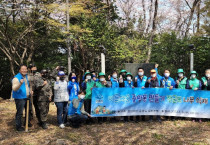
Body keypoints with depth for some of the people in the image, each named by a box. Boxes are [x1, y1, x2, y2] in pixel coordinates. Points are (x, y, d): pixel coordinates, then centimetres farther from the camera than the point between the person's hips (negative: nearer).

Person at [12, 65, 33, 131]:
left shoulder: (26, 76, 10)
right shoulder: (16, 78, -16)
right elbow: (14, 88, -26)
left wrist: (29, 90, 9)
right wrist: (20, 84, -42)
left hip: (27, 97, 9)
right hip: (20, 98, -9)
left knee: (29, 110, 20)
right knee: (19, 113, -5)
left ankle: (28, 122, 37)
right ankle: (18, 126, 8)